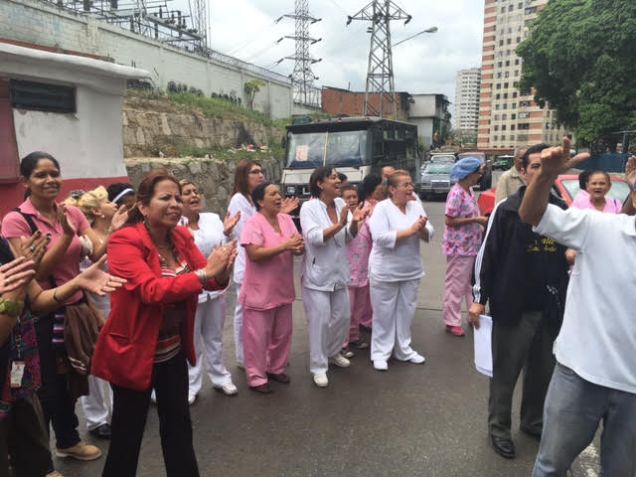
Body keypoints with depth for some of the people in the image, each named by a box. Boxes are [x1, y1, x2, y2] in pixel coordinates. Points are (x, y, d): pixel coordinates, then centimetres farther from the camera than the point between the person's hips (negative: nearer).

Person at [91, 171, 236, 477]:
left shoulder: (182, 237, 0)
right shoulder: (124, 241, -20)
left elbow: (209, 279, -4)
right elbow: (151, 290, -32)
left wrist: (222, 272, -27)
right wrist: (205, 273, -38)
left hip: (174, 350, 6)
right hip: (134, 352, -6)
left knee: (179, 424, 19)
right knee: (128, 431, 13)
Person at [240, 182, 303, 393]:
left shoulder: (286, 219, 5)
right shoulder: (253, 223, -16)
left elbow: (299, 248, 8)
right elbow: (254, 254, -26)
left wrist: (298, 247, -17)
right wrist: (284, 246, -27)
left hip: (283, 289, 7)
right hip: (260, 292, -7)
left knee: (282, 334, 19)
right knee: (258, 336, 6)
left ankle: (276, 368, 38)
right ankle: (256, 377, 21)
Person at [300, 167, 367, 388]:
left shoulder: (340, 203, 4)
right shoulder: (309, 207, -13)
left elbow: (349, 237, 6)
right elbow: (314, 237, -25)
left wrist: (354, 223, -14)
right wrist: (339, 225, -28)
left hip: (338, 273, 7)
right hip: (317, 275, -6)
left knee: (343, 316, 15)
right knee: (320, 321, -4)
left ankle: (333, 352, 39)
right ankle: (318, 367, 11)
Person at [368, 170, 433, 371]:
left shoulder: (416, 206, 3)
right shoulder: (382, 208, -13)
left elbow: (428, 236, 3)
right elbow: (380, 237, -25)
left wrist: (422, 228, -20)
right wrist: (410, 230, -22)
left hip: (411, 270, 6)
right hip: (385, 271, -5)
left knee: (406, 310, 16)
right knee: (384, 313, 5)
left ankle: (403, 349, 32)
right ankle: (380, 352, 19)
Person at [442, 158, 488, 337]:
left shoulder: (469, 190, 8)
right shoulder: (456, 193, -19)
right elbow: (449, 221, -22)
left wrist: (481, 225, 5)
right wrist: (476, 220, -20)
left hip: (472, 246, 9)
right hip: (459, 248, -9)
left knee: (472, 283, 18)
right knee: (456, 285, 1)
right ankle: (452, 321, 11)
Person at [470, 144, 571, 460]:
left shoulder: (562, 210, 6)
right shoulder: (506, 210, -8)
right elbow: (487, 254, -7)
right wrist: (479, 298, -8)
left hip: (551, 307, 5)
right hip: (512, 306, -5)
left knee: (544, 371, 17)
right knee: (506, 371, 7)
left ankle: (533, 421, 38)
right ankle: (498, 427, 25)